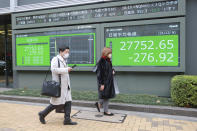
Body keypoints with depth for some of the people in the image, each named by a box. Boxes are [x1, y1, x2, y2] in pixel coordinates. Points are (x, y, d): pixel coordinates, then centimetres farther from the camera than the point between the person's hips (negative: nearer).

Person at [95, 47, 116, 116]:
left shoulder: (108, 61, 9)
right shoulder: (102, 61, -18)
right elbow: (100, 73, -20)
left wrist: (113, 71, 2)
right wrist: (101, 84, -21)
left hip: (109, 81, 9)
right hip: (104, 81, -9)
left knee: (108, 95, 14)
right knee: (105, 96, 3)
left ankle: (98, 104, 31)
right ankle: (106, 111, 20)